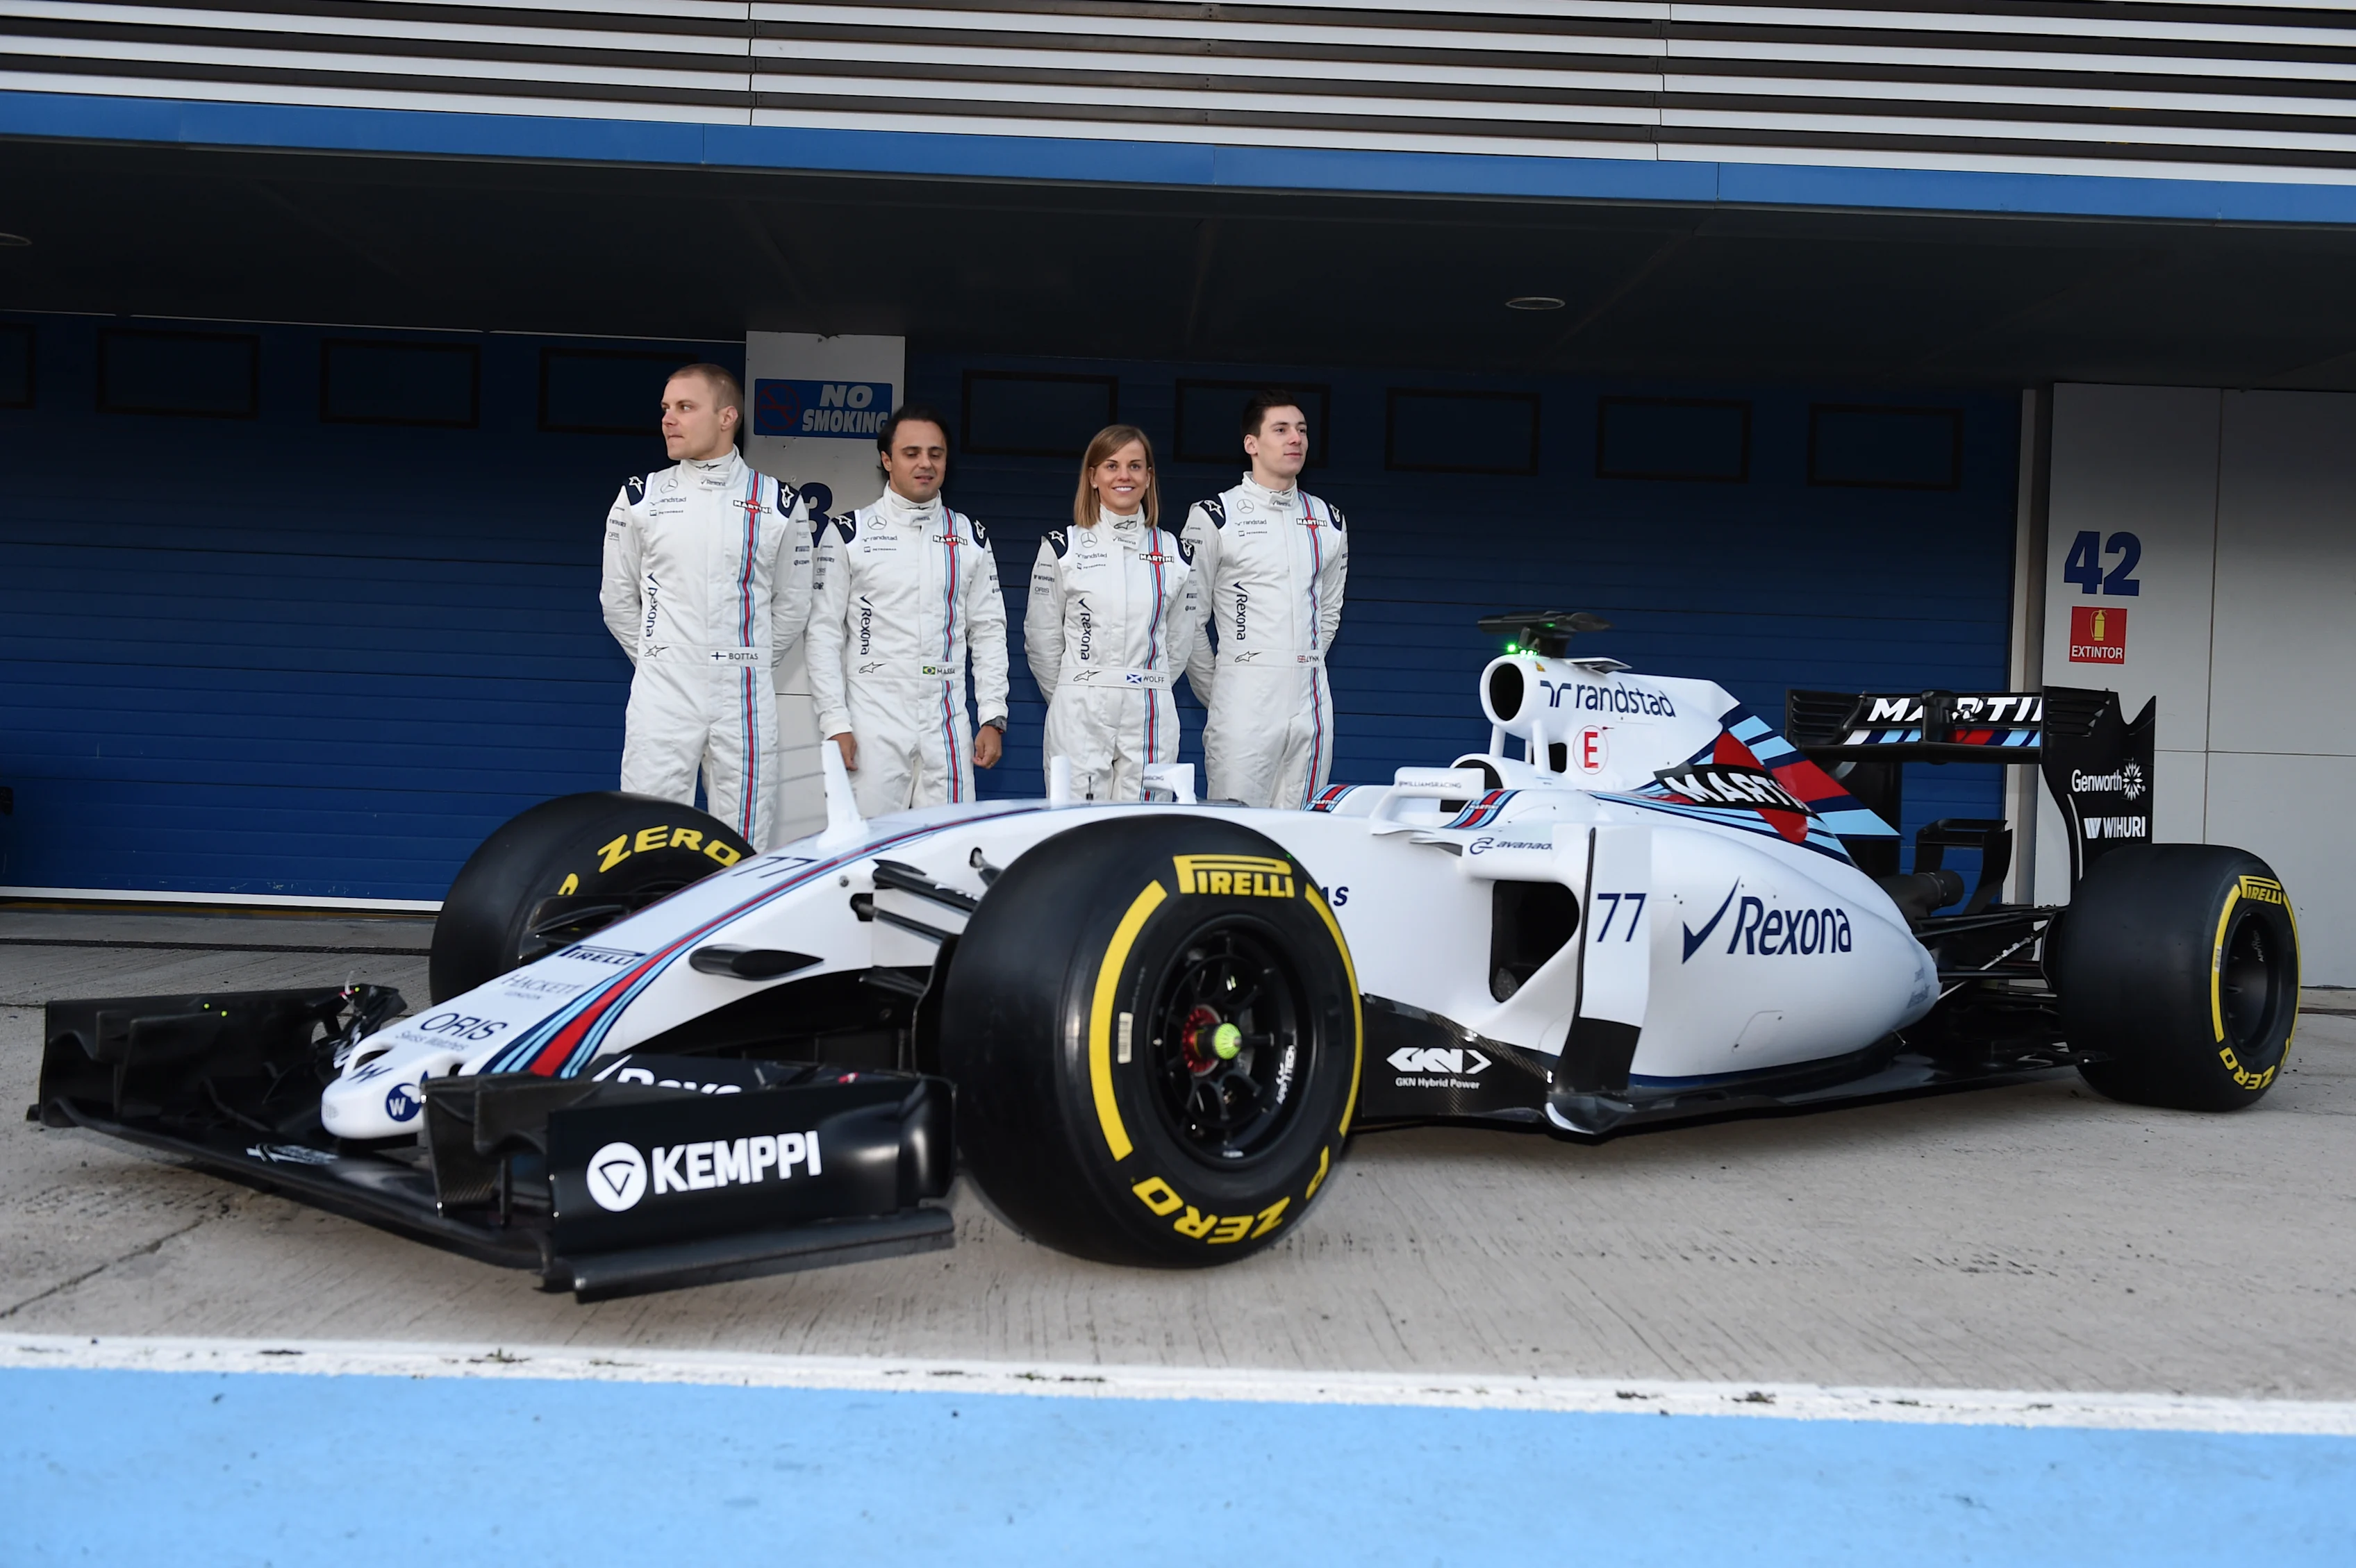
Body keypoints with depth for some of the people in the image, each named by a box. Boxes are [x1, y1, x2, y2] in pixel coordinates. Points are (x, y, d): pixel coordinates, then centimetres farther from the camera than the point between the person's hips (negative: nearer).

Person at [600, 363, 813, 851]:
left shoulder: (781, 505, 3)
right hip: (661, 697, 0)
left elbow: (792, 608, 12)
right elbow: (617, 599, 14)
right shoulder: (641, 498, 5)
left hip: (746, 701, 0)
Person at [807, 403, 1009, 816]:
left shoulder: (971, 538, 12)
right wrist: (835, 723, -6)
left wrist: (993, 719, 4)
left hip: (947, 727, 2)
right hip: (872, 725, -2)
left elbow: (989, 631, 12)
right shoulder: (849, 534, 3)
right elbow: (824, 631, 1)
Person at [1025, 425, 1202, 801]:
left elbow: (1178, 643, 14)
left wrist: (1150, 688, 12)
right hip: (1079, 718, -2)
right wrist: (1073, 699, 10)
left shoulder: (1174, 552, 9)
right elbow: (1041, 640, 6)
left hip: (1151, 720, 2)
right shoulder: (1063, 547, 3)